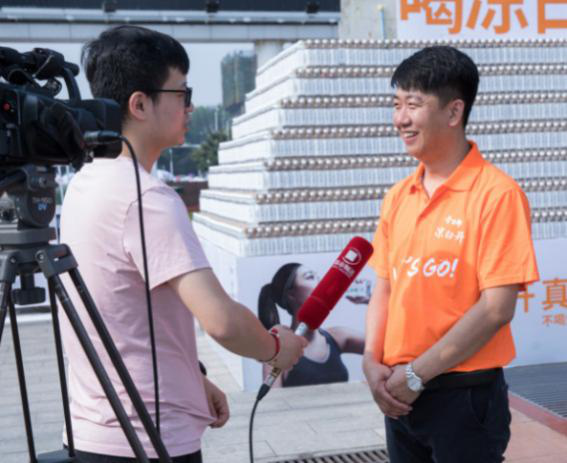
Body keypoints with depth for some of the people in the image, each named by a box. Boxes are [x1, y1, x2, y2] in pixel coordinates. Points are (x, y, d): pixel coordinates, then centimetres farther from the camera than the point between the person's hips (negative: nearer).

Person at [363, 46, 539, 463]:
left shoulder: (496, 194, -12)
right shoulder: (398, 197, 6)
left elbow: (497, 307, -16)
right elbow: (385, 288, 10)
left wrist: (416, 373, -13)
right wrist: (373, 363, -4)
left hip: (464, 394, -5)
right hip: (402, 395, 6)